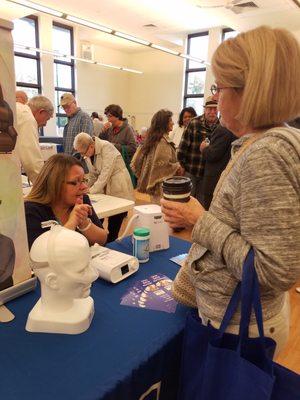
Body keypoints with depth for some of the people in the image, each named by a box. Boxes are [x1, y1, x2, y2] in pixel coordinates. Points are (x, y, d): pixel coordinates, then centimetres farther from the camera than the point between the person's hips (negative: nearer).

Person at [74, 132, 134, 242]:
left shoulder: (106, 147, -17)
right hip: (105, 192, 7)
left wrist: (91, 191, -20)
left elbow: (105, 173, -22)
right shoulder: (88, 155, 6)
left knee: (113, 229, -6)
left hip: (119, 192, -7)